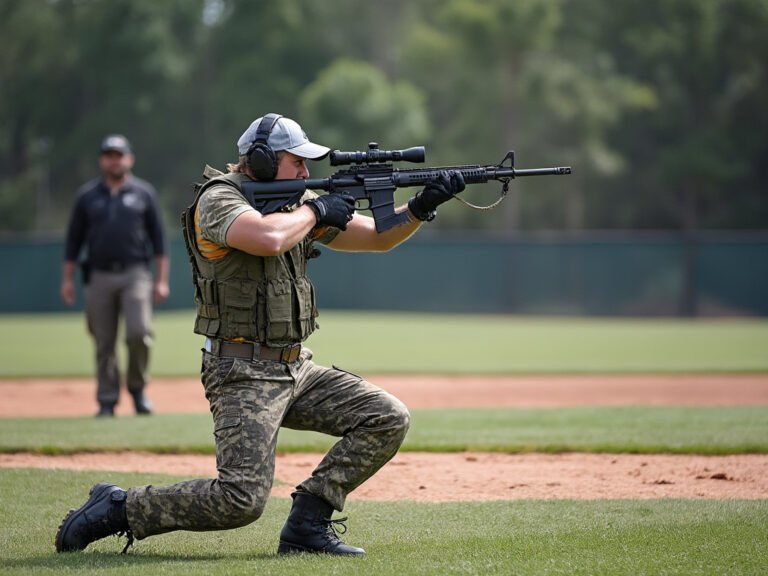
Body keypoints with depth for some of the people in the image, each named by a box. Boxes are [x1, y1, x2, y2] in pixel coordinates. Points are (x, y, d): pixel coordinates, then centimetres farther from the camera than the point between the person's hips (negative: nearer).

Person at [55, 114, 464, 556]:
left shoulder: (298, 202, 12)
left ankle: (307, 523, 1)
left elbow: (378, 237, 13)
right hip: (244, 373, -8)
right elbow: (269, 239, -34)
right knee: (242, 499, -20)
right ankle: (118, 508, -1)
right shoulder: (219, 200, -12)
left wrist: (423, 205, -3)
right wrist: (314, 211, -16)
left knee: (389, 420, -1)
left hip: (297, 368, 8)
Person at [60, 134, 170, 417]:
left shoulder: (143, 192, 7)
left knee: (139, 332, -17)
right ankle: (107, 402, 9)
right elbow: (74, 239, 11)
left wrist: (162, 280, 0)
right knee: (104, 343, 2)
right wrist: (67, 279, 4)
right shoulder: (87, 195, 9)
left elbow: (158, 237, 7)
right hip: (99, 277, 2)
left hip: (135, 275, -1)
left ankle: (137, 388, 4)